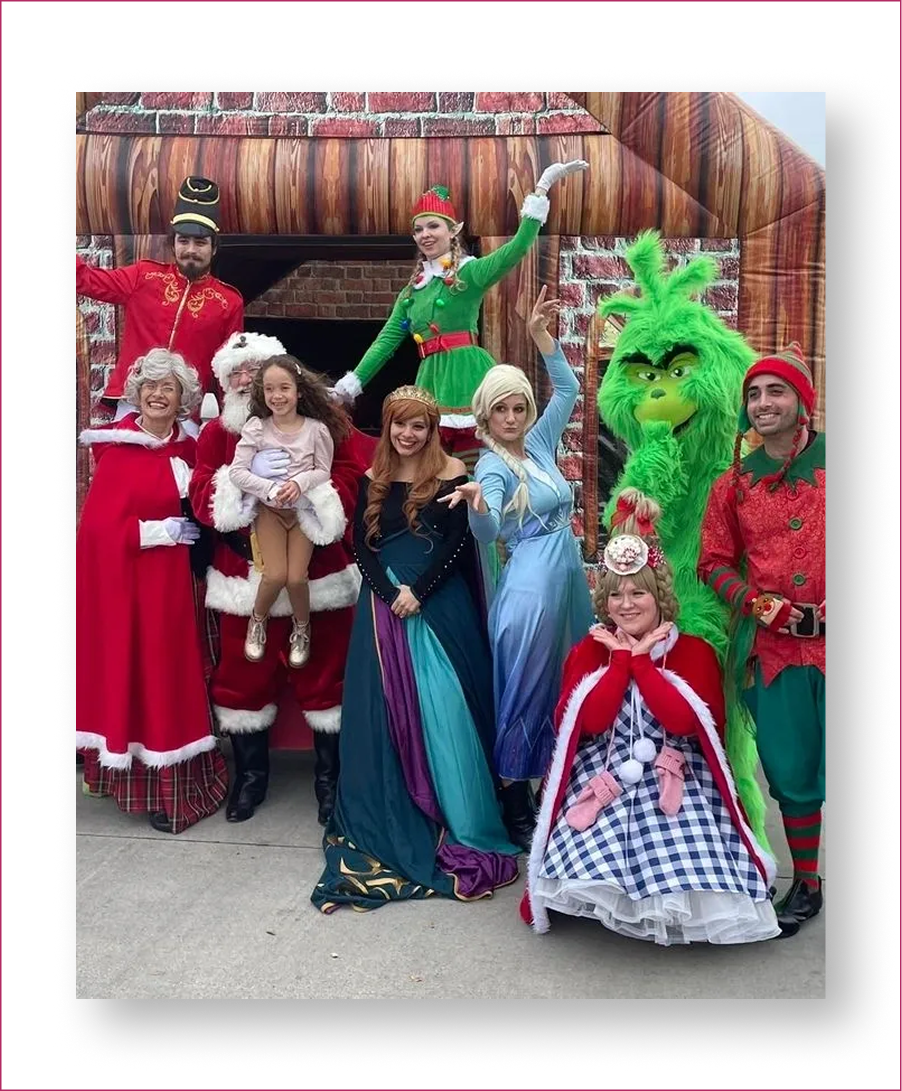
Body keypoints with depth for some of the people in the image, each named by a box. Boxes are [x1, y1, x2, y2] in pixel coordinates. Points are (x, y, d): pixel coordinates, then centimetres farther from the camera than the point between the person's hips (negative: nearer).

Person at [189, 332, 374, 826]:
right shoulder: (216, 433, 7)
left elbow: (354, 474, -10)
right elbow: (202, 499, -4)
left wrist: (309, 490, -27)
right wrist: (248, 476, -20)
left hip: (317, 574, -2)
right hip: (245, 576, 2)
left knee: (324, 672, 7)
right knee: (243, 673, 10)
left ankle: (331, 776, 24)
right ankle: (250, 773, 30)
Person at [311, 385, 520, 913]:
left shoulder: (452, 471, 1)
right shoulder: (373, 478, 11)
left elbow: (459, 542, -6)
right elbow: (361, 545, 5)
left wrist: (418, 592, -14)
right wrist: (390, 593, -10)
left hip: (440, 605, -3)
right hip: (384, 604, 3)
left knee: (443, 710, -4)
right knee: (383, 711, 5)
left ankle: (459, 822, 9)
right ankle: (387, 823, 20)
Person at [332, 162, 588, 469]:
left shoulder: (469, 272, 1)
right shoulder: (413, 287, 19)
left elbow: (517, 248, -14)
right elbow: (387, 339, 17)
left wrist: (541, 190, -18)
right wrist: (352, 382, 12)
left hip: (467, 374, -6)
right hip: (432, 379, 6)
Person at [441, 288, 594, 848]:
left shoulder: (539, 444, 9)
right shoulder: (494, 465, -11)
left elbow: (568, 389, 18)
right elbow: (488, 531, -29)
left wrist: (541, 334, 9)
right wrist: (478, 503, -51)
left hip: (568, 580, 8)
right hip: (530, 588, -8)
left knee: (566, 686, 15)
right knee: (525, 689, -1)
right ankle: (516, 803, 11)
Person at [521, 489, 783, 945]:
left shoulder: (695, 652, 3)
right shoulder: (589, 651, 7)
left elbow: (682, 721, -14)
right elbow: (589, 720, -9)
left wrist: (641, 659, -10)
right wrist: (620, 658, -8)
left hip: (673, 777, 0)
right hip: (602, 776, 1)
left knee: (685, 848, -22)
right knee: (588, 844, -23)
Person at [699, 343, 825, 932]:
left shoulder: (823, 464, 0)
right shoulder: (735, 484, 7)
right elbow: (715, 562, 11)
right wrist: (759, 603, -5)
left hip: (824, 641, -2)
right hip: (775, 646, 2)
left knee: (813, 765, 4)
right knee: (792, 771, 9)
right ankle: (805, 881, 27)